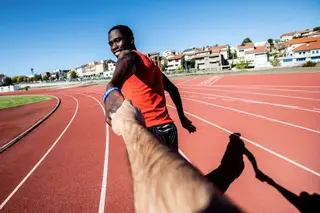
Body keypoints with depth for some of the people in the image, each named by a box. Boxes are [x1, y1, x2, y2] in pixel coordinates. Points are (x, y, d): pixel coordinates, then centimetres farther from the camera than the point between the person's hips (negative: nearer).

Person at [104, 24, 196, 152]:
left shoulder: (127, 55, -3)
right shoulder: (148, 62, 22)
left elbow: (128, 62, -31)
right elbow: (172, 89, 29)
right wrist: (182, 117, 37)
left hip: (149, 132, -9)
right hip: (167, 128, 9)